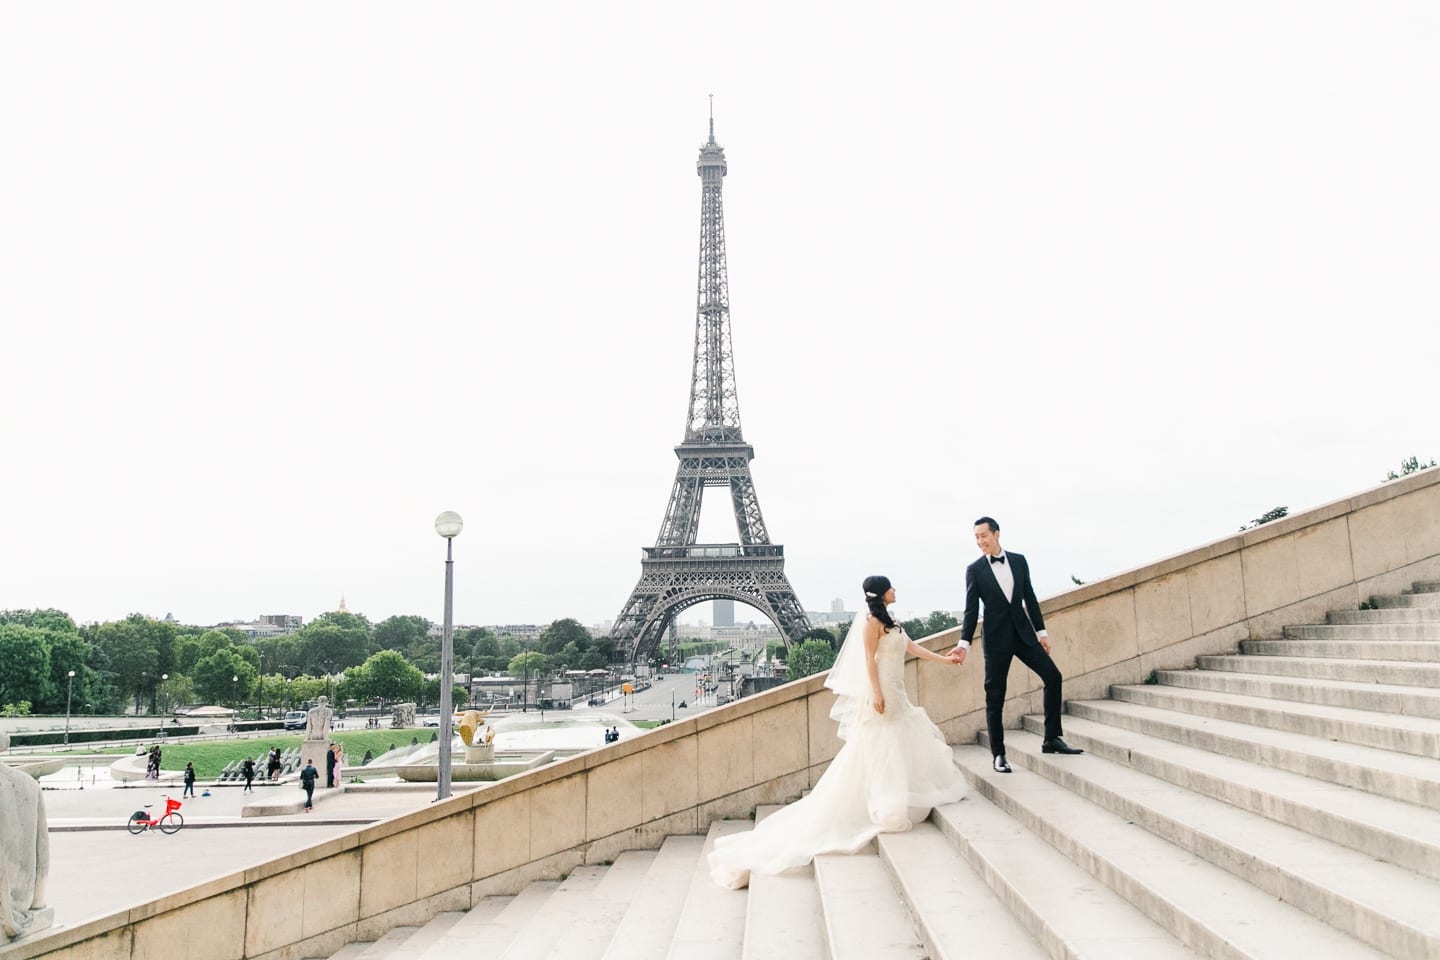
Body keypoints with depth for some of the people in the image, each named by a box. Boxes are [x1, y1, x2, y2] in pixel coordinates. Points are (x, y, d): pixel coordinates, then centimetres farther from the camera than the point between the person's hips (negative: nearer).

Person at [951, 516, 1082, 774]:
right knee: (995, 697, -1)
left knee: (1053, 676, -5)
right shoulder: (974, 570, -3)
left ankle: (1051, 739, 7)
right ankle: (998, 754, 9)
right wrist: (964, 643, -13)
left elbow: (1029, 598, 10)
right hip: (996, 637, -3)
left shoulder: (1018, 560, 5)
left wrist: (1041, 630, 8)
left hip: (1023, 632, 3)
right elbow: (971, 610, -5)